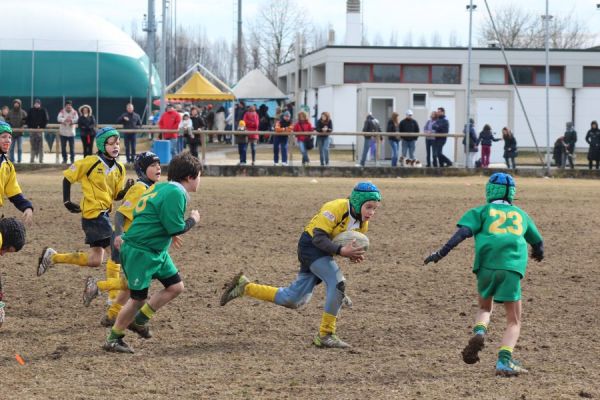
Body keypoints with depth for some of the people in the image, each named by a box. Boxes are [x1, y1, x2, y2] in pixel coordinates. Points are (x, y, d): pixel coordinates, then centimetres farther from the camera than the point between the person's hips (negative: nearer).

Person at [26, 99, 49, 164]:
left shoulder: (43, 111, 1)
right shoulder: (31, 110, 6)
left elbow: (46, 120, 1)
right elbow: (28, 119, 9)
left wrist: (41, 126, -9)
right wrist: (30, 126, -3)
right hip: (32, 129, 2)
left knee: (40, 146, -2)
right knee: (33, 146, 3)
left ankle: (41, 160, 0)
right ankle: (32, 159, 8)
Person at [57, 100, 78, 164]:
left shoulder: (74, 112, 0)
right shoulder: (62, 111, 2)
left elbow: (76, 119, -13)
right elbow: (59, 118, -14)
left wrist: (71, 120, -33)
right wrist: (64, 120, -32)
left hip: (71, 133, -2)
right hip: (63, 133, 2)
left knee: (72, 147, -2)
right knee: (63, 147, 7)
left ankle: (72, 159, 4)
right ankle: (64, 159, 17)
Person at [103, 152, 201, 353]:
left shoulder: (161, 188, 12)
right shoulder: (175, 193, -19)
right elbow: (176, 228, -22)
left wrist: (168, 235, 24)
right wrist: (193, 220, -4)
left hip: (156, 251, 10)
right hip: (140, 252, -10)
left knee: (175, 286, 10)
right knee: (138, 297, -5)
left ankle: (139, 320, 18)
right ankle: (113, 339, 8)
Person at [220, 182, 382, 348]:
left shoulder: (363, 222, 0)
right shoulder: (336, 209, -25)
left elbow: (349, 241, 14)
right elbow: (319, 238, -28)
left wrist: (354, 254, -10)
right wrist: (341, 250, -41)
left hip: (323, 250, 8)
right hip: (311, 246, -8)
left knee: (292, 300, 8)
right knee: (338, 283, -26)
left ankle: (245, 287, 21)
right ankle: (326, 335, -17)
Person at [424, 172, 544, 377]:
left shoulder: (482, 211, 19)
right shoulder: (520, 214, 27)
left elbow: (464, 231, -1)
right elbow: (538, 242, 38)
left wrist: (442, 252, -7)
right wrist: (538, 253, 61)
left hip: (486, 266, 0)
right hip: (512, 267, 0)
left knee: (485, 308, 26)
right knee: (514, 321, 7)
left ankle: (479, 333, -5)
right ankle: (504, 361, -13)